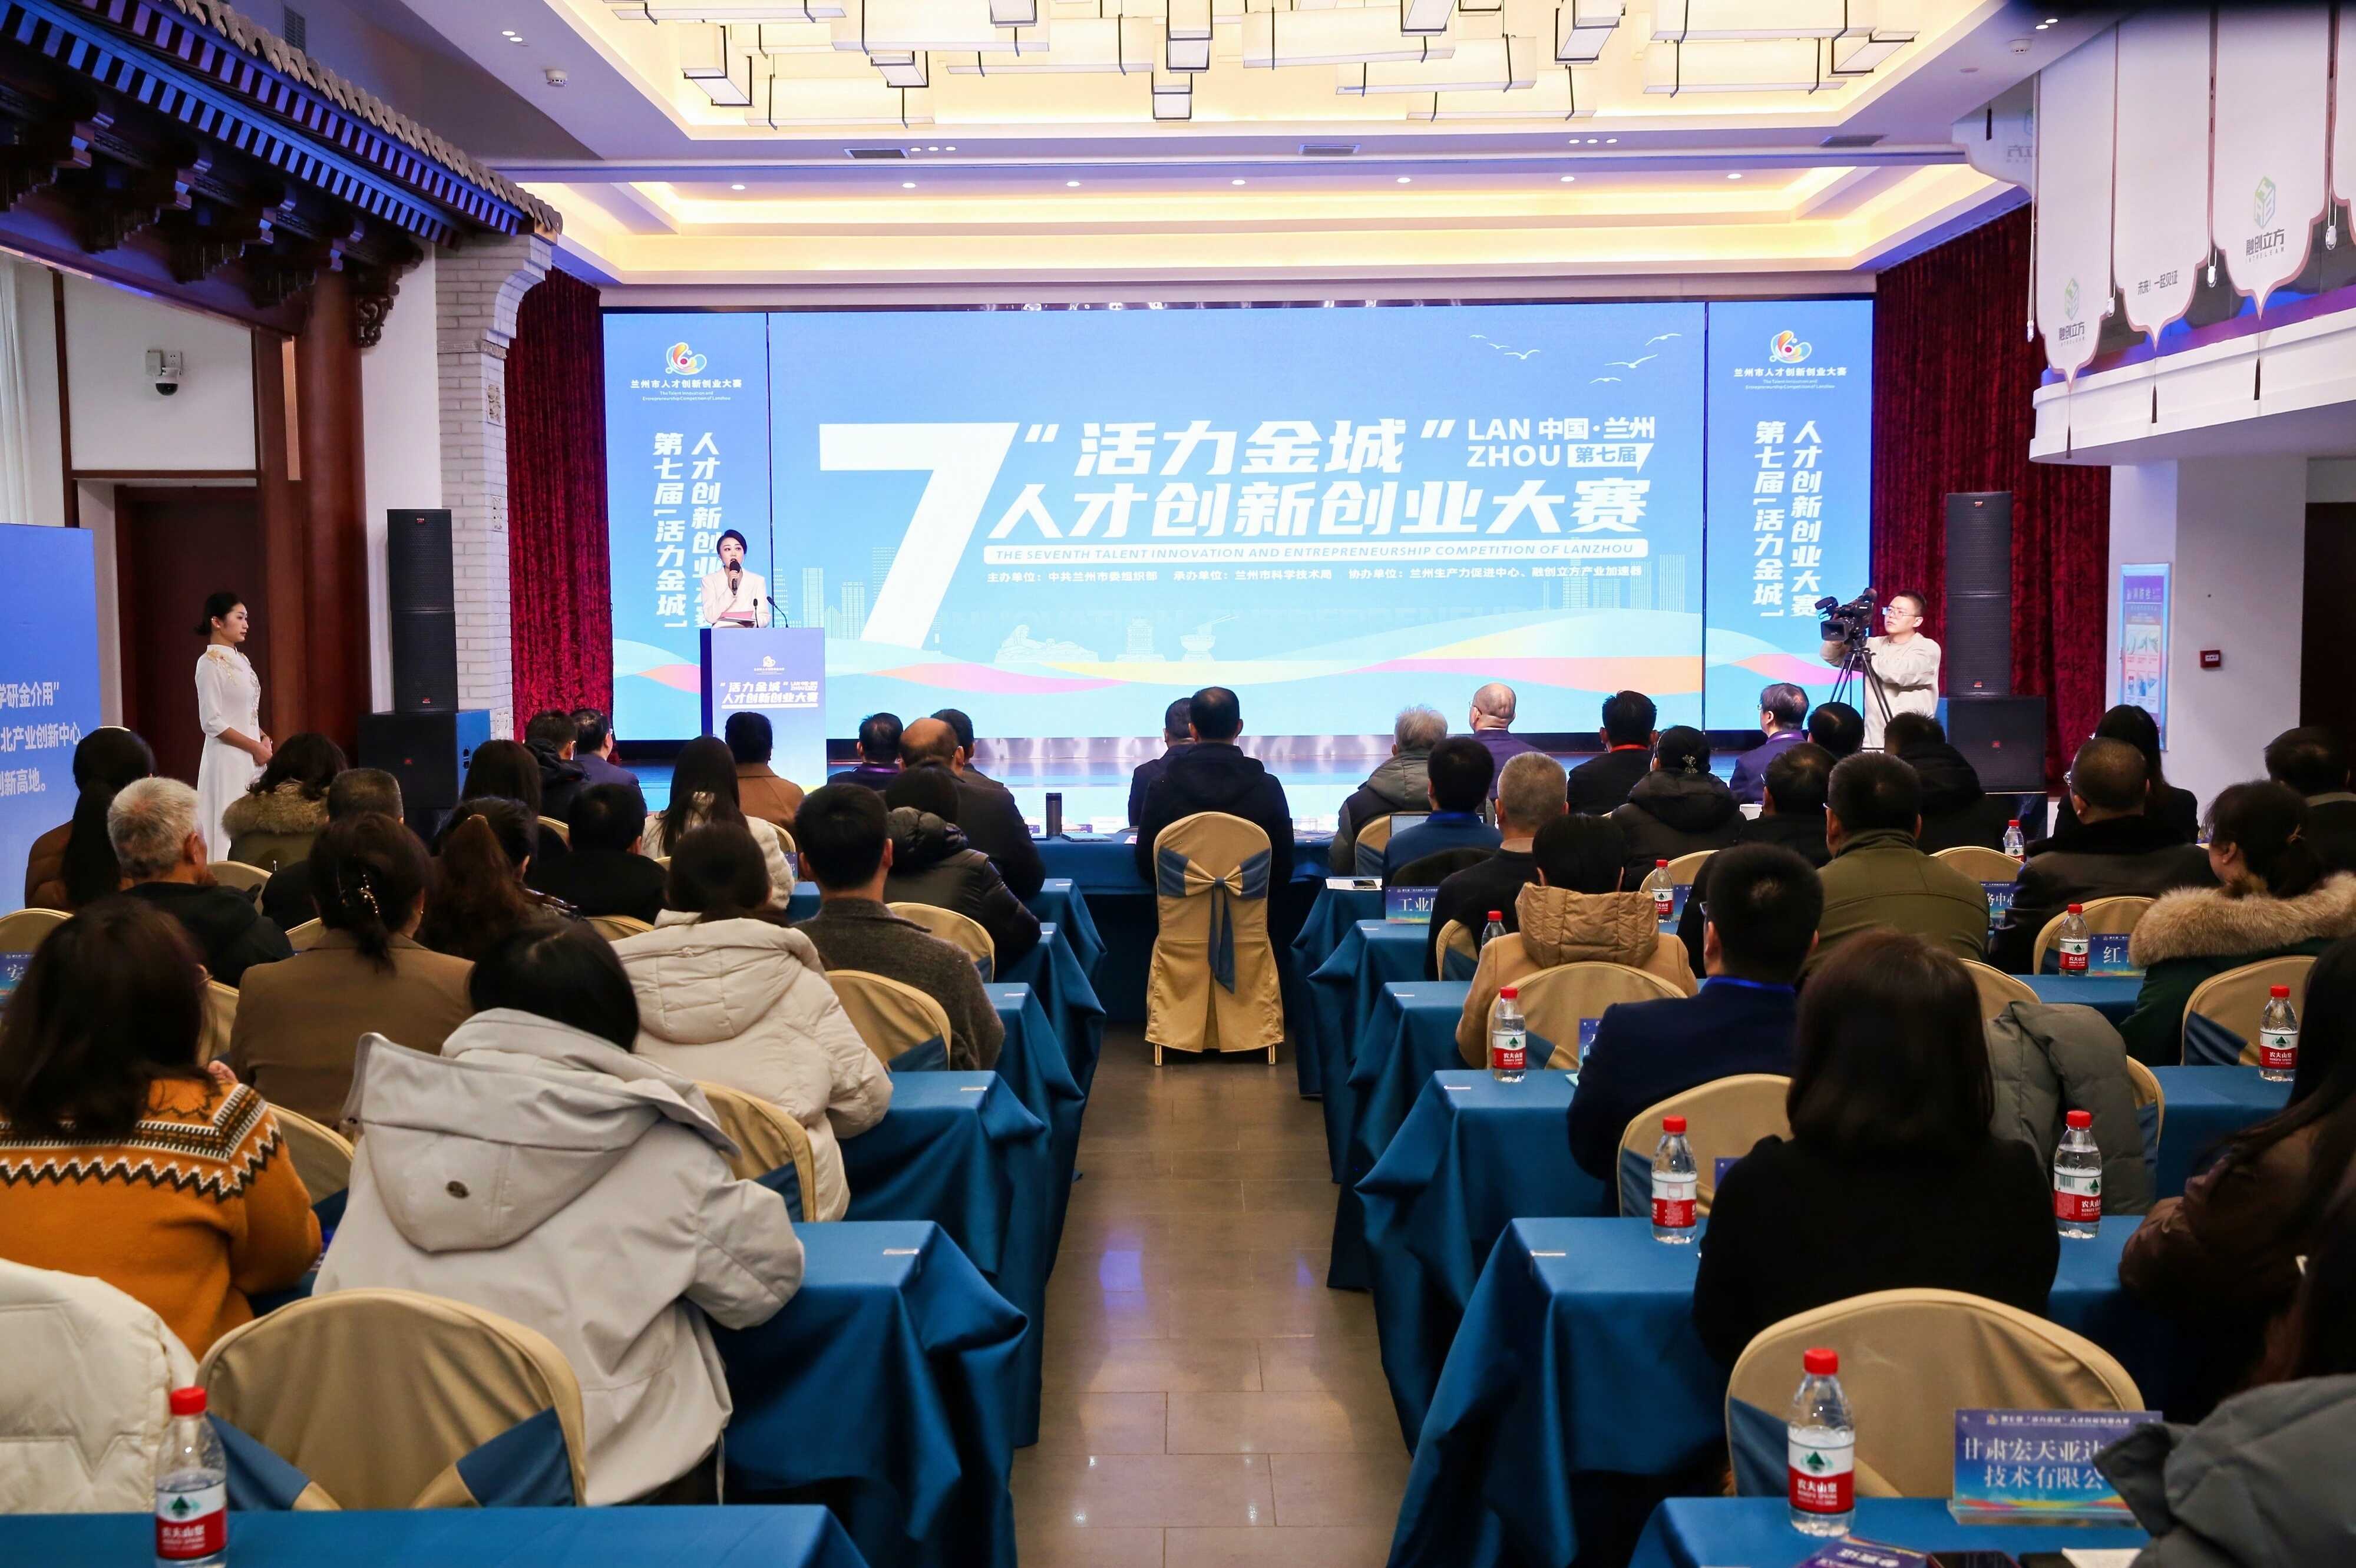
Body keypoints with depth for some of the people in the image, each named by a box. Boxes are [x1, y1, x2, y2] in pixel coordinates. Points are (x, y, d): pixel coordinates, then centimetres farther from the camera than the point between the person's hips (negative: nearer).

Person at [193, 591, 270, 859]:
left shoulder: (240, 660, 13)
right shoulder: (210, 663, -10)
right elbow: (212, 723, -14)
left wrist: (263, 738, 3)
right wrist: (254, 746, -14)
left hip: (251, 756, 8)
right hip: (228, 757, -8)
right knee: (230, 829, -6)